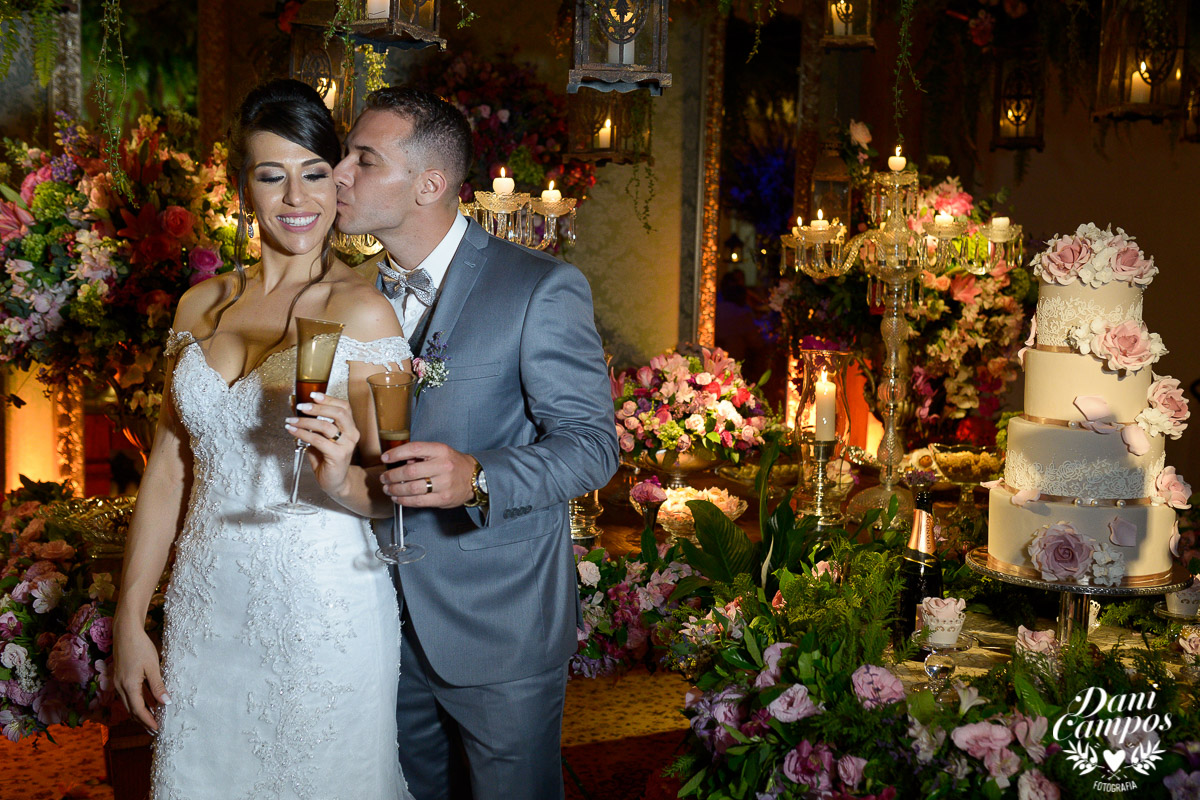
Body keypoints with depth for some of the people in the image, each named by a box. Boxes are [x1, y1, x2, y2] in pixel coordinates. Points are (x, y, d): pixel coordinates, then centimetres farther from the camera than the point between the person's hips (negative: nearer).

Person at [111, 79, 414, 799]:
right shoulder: (202, 306, 6)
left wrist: (344, 478, -32)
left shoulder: (360, 309, -11)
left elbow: (396, 488, -10)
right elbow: (169, 466, 10)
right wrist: (130, 621, 9)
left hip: (325, 613, -5)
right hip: (207, 607, 5)